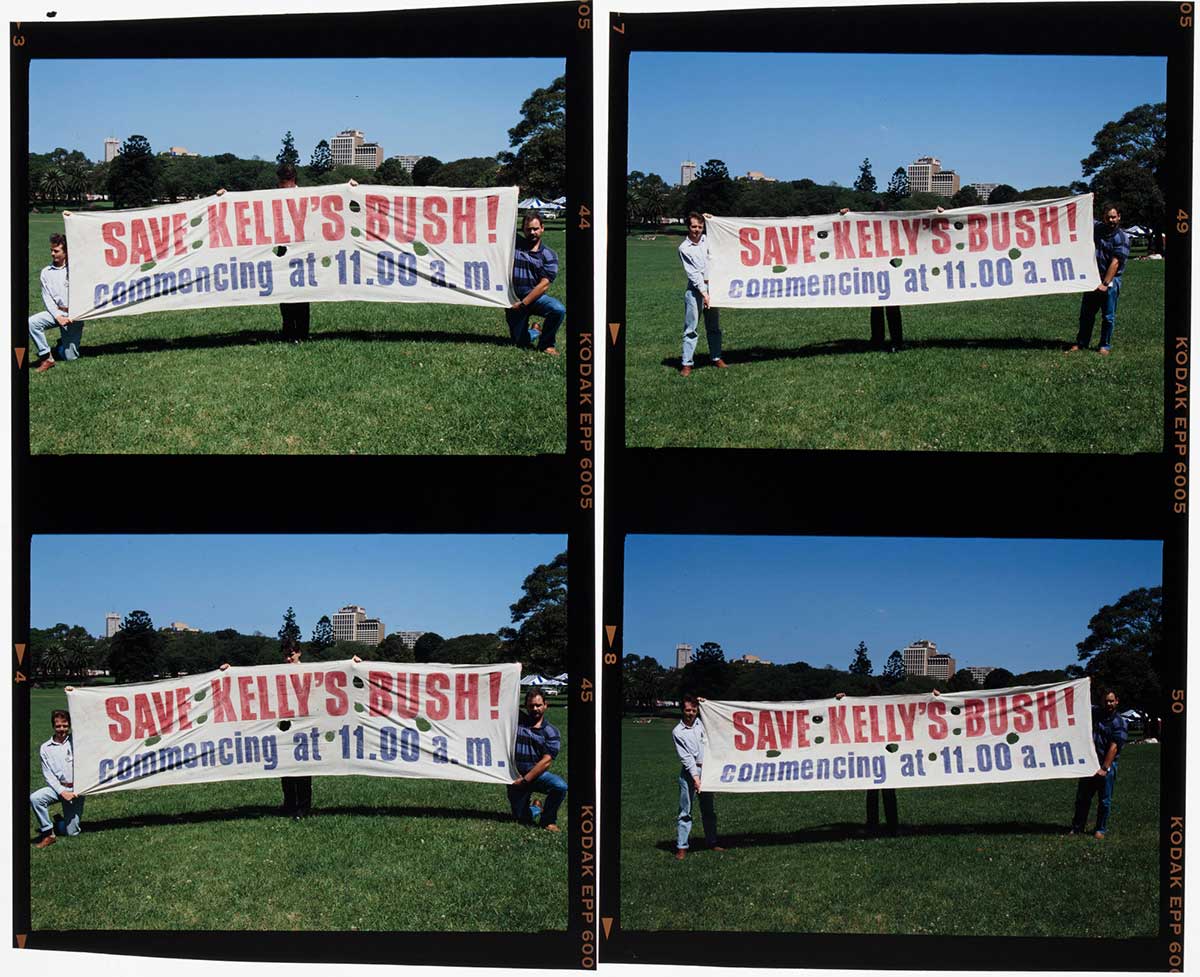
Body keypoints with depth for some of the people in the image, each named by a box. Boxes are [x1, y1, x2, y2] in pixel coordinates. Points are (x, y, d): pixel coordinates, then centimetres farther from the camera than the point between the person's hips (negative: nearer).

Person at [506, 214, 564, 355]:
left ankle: (546, 344, -7)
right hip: (514, 300, 1)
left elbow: (544, 285, -10)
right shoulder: (514, 244, 3)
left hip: (535, 297, -1)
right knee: (520, 342, -3)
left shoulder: (549, 256, -1)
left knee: (558, 309, -31)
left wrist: (523, 304, -15)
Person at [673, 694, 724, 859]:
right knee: (685, 811, -6)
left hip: (706, 770, 6)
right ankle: (681, 847, -4)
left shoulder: (699, 723, 5)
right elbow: (686, 757, -14)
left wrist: (700, 703, 14)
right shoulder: (678, 732, -9)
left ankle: (712, 842, 25)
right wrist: (695, 777, -22)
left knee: (709, 809, 14)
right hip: (689, 772, -6)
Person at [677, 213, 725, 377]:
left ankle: (716, 357, 25)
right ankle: (687, 363, -3)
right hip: (695, 289, -5)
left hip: (712, 286, 5)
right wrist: (703, 293, -19)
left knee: (714, 326, 14)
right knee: (691, 328, -4)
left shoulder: (707, 240, 6)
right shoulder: (684, 248, -7)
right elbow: (693, 273, -13)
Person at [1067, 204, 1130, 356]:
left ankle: (1105, 345, 13)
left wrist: (1105, 284, -21)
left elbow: (1115, 262, -16)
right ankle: (1081, 343, 18)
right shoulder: (1096, 228, 6)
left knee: (1108, 316, 3)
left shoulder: (1121, 237, -9)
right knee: (1086, 313, 9)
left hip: (1110, 281, -4)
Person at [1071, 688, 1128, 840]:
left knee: (1105, 800, 4)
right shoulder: (1094, 712, 6)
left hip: (1107, 764, -3)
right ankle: (1077, 827, 17)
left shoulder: (1120, 722, -6)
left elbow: (1114, 747, -14)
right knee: (1082, 797, 7)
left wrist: (1104, 768, -20)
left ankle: (1100, 830, 17)